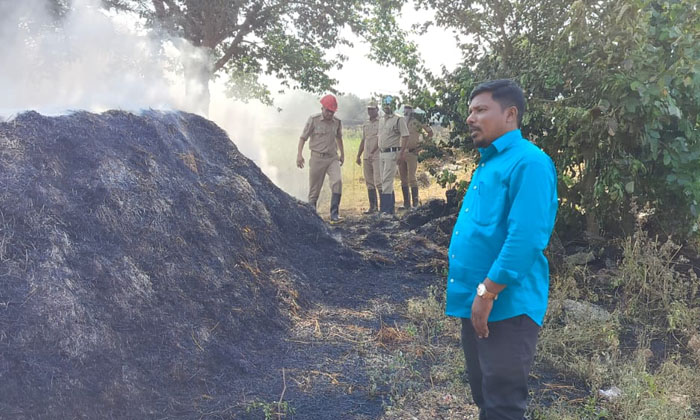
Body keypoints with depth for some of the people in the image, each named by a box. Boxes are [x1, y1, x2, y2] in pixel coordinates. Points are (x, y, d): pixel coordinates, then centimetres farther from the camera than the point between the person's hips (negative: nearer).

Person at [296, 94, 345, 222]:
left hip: (332, 157, 2)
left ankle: (334, 214, -18)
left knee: (337, 181, -19)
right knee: (314, 188, 2)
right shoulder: (313, 120, -4)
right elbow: (303, 137, -2)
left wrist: (342, 154, 29)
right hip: (317, 158, -2)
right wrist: (299, 154, -11)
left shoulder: (337, 122, 7)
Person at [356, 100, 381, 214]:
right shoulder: (365, 125, 18)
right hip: (366, 157, 7)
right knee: (369, 183, 7)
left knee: (378, 181, -13)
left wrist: (372, 152, -19)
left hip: (377, 156, -7)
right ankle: (373, 206, 12)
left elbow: (380, 139, -12)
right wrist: (358, 155, 20)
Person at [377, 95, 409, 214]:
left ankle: (386, 208, -14)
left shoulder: (398, 119, -6)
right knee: (386, 181, 10)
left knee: (387, 181, -13)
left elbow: (405, 136, -11)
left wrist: (401, 153, -18)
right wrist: (379, 150, 15)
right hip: (381, 153, 8)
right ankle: (390, 208, 16)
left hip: (392, 153, -8)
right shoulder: (381, 120, 16)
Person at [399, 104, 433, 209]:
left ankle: (415, 204, -5)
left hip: (411, 153, -6)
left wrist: (421, 144, -2)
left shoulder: (416, 122, -3)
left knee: (411, 178, -10)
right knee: (403, 179, 7)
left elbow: (430, 132, 0)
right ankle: (406, 204, 13)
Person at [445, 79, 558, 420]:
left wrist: (487, 292, -22)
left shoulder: (528, 162, -15)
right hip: (476, 304, 10)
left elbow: (525, 238, -24)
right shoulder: (488, 162, 16)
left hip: (506, 307, -9)